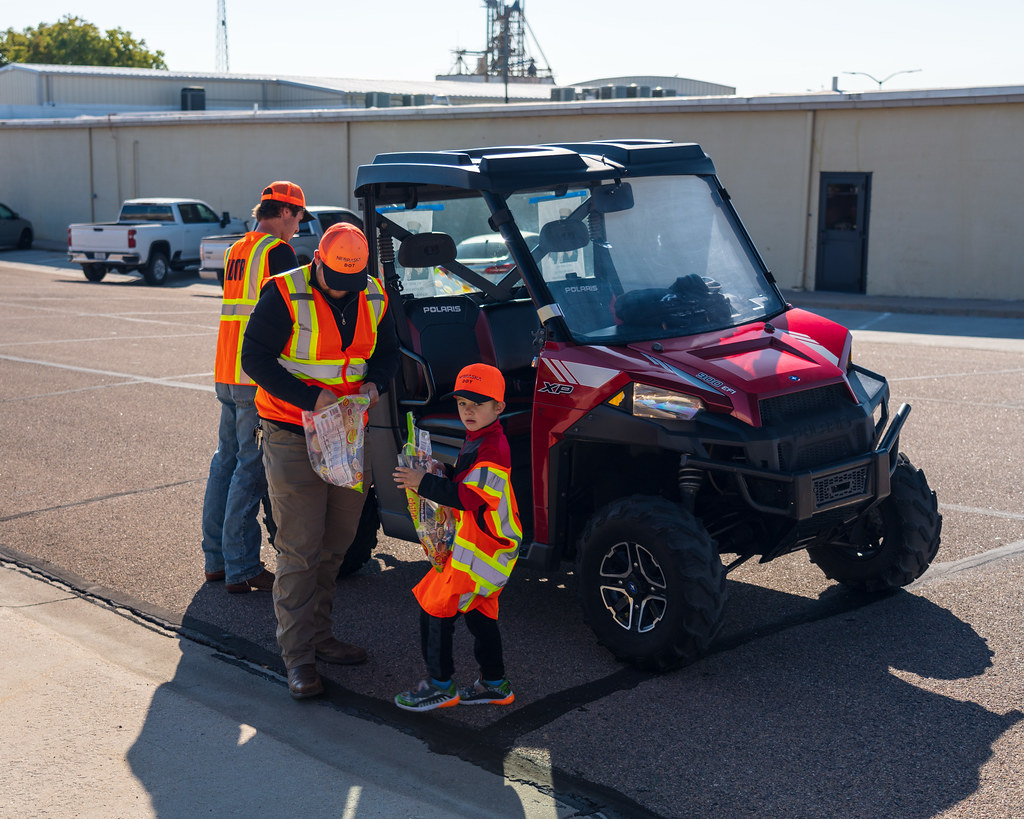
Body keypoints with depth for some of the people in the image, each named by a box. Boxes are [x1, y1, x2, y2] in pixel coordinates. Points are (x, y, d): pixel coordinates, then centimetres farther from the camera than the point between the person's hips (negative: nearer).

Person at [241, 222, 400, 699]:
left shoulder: (375, 299, 3)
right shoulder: (284, 295, -14)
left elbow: (387, 352, 14)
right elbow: (255, 359, -14)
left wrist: (375, 383, -9)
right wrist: (309, 397, -23)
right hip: (292, 436, -6)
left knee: (336, 542, 14)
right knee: (300, 548, -5)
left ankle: (318, 635, 28)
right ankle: (298, 656, 2)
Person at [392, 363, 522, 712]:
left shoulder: (492, 448, -20)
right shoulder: (477, 439, 14)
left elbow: (469, 497, -26)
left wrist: (424, 483, -24)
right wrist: (434, 478, 8)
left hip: (482, 544, -11)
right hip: (475, 539, 11)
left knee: (435, 607, -6)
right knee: (479, 611, 17)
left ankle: (440, 685, 4)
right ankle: (494, 684, 26)